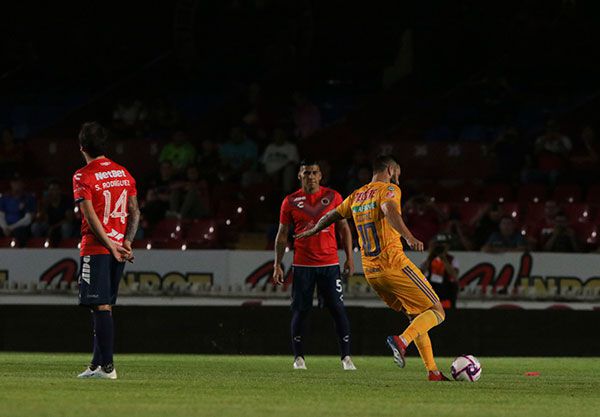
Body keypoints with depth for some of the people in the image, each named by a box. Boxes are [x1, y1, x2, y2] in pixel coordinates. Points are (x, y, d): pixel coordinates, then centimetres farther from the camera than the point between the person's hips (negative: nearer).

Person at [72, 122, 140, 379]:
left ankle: (106, 366, -13)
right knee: (105, 307, 12)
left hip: (96, 249, -7)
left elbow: (91, 217, -15)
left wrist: (112, 246, -14)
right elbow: (135, 212, 9)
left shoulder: (83, 177, -8)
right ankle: (98, 363, 15)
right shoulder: (124, 174, 12)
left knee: (101, 307, -9)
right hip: (118, 247, 7)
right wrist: (126, 242, 3)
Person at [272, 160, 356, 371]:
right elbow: (282, 235, 8)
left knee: (338, 309, -5)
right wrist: (277, 265, 2)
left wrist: (349, 257, 3)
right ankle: (298, 357, 9)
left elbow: (344, 229, 10)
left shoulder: (333, 197, 5)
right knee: (300, 311, 0)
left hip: (329, 263, 0)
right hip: (302, 265, 0)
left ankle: (346, 357, -2)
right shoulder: (291, 201, 5)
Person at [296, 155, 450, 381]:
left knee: (416, 316, 17)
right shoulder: (389, 189, -4)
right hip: (394, 265, -8)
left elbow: (331, 216, 31)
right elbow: (389, 210, -27)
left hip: (370, 271, 8)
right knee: (436, 312, -4)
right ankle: (402, 340, -28)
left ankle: (432, 371, 9)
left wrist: (313, 231, 51)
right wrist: (409, 237, -40)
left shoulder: (356, 196, 17)